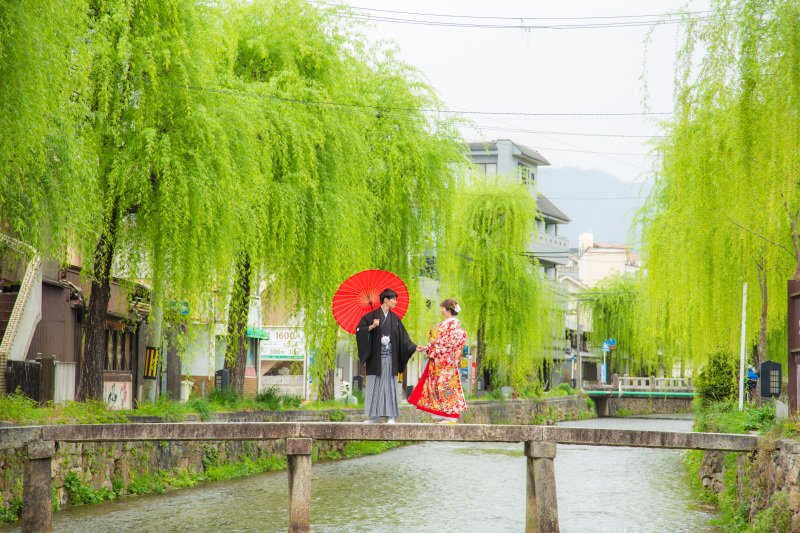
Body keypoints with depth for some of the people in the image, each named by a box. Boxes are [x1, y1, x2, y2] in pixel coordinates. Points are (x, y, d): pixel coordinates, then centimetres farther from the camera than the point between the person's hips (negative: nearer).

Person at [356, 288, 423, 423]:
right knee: (374, 385, -1)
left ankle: (391, 416, 0)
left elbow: (403, 337, 13)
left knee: (390, 385, -1)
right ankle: (375, 415, 5)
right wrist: (372, 327, -17)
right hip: (376, 356, -2)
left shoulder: (395, 318, 13)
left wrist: (415, 348, 2)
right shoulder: (372, 316, 3)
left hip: (390, 356, 2)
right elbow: (359, 329, -3)